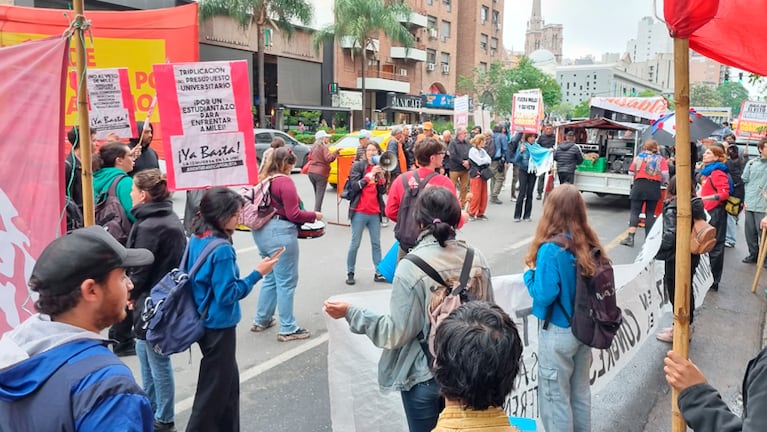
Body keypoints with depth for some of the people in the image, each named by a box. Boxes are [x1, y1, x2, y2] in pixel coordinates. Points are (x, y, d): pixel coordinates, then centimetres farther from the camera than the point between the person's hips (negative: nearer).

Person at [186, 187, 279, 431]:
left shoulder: (196, 240, 2)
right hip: (218, 326, -9)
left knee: (228, 381, 21)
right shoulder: (221, 249, -25)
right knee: (214, 388, 8)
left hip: (204, 322, 9)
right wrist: (257, 274, -18)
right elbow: (227, 294, -23)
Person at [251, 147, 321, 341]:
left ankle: (261, 320, 32)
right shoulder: (285, 181, -14)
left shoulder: (262, 179, 10)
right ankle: (287, 330, 8)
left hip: (261, 231, 9)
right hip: (280, 233, -9)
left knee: (270, 278, 22)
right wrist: (314, 215, -2)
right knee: (286, 282, 1)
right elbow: (293, 214, -15)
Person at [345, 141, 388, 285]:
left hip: (375, 212, 4)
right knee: (355, 244, 2)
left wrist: (382, 176, -9)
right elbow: (354, 186, -10)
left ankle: (378, 273, 12)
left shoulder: (379, 168, 11)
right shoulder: (358, 165, -1)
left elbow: (382, 191, 6)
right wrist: (369, 175, -16)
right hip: (359, 212, -4)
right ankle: (350, 273, 11)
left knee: (376, 244, 7)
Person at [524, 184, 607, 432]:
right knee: (581, 391, 23)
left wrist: (530, 272, -7)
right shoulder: (590, 244, -3)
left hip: (558, 332, -7)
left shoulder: (551, 249, -23)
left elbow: (544, 295, -24)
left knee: (555, 397, 9)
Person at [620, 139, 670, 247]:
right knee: (650, 213, 8)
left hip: (639, 185, 0)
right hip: (654, 187, 0)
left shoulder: (639, 157, 8)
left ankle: (630, 237, -9)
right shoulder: (660, 159, 6)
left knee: (635, 211, 0)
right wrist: (662, 183, 14)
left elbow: (631, 172, 6)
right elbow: (665, 174, -4)